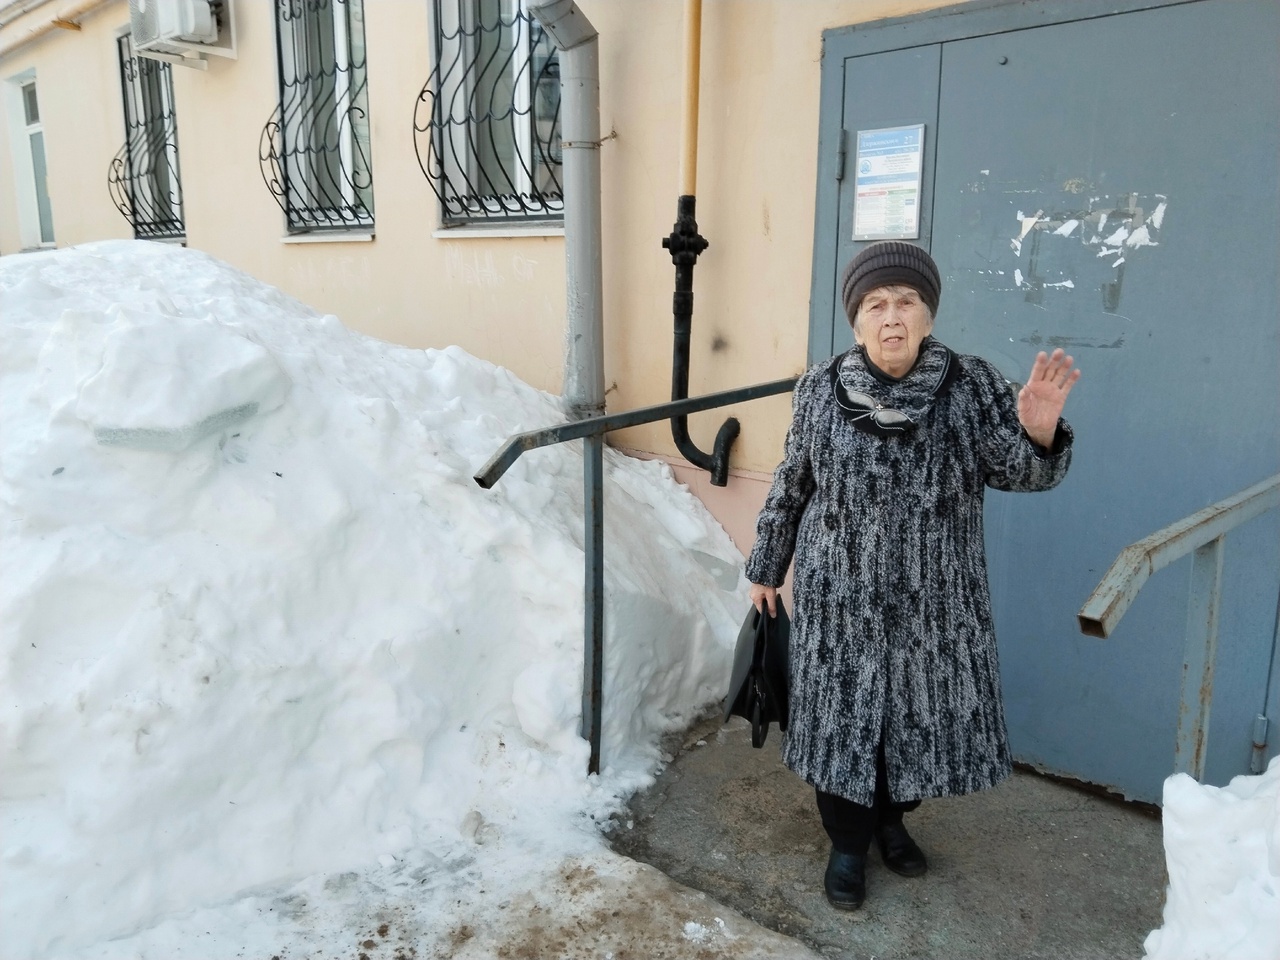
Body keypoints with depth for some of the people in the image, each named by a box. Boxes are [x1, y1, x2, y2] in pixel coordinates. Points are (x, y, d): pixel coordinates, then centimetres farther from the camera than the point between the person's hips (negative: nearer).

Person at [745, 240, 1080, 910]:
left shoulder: (971, 387, -8)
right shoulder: (819, 391, -7)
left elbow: (1019, 472, -8)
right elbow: (790, 485, 3)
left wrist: (1038, 431, -31)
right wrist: (765, 567, 11)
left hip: (935, 604, 1)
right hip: (839, 599, -1)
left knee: (920, 711, 15)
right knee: (841, 716, 10)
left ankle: (892, 817, 44)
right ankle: (847, 842, 33)